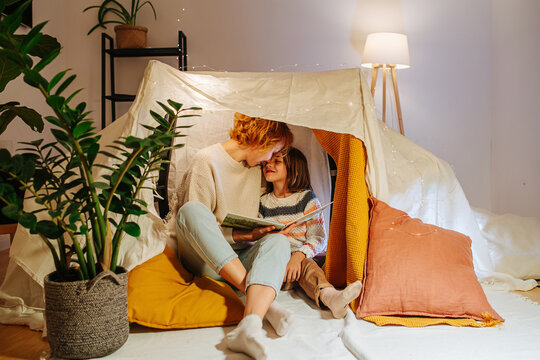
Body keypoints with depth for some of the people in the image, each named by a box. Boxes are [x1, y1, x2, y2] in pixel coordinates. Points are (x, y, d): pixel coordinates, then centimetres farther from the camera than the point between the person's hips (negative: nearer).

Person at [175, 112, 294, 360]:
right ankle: (263, 301, -37)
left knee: (278, 241, -27)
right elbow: (194, 220, -12)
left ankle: (249, 326, -51)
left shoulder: (255, 168, 14)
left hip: (239, 260, 5)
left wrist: (259, 231, -2)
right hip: (204, 259, -4)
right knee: (192, 209, -35)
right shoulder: (206, 161, -8)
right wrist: (243, 235, -20)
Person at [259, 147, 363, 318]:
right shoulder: (263, 203, 12)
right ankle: (328, 294, -58)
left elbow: (318, 238, -6)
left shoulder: (306, 197, 2)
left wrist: (298, 256, -24)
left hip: (306, 258, -1)